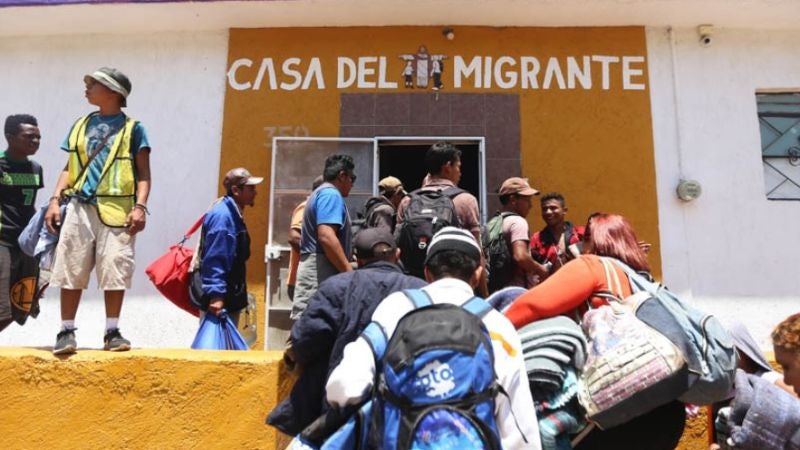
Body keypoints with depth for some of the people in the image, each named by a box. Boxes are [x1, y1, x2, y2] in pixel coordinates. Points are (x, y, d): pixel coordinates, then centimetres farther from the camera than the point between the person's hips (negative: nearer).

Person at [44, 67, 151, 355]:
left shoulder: (132, 128, 5)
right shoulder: (80, 125, 18)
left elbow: (143, 173, 0)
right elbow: (69, 168, 18)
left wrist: (140, 206, -12)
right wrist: (55, 199, 6)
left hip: (117, 209, -4)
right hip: (79, 207, 4)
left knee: (115, 270, -3)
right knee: (71, 270, 3)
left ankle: (112, 332, 8)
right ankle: (67, 331, 13)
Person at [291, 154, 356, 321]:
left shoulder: (320, 193, 24)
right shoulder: (331, 194, -8)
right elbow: (326, 237, -21)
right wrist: (350, 272, -19)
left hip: (315, 270, 10)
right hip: (322, 272, -10)